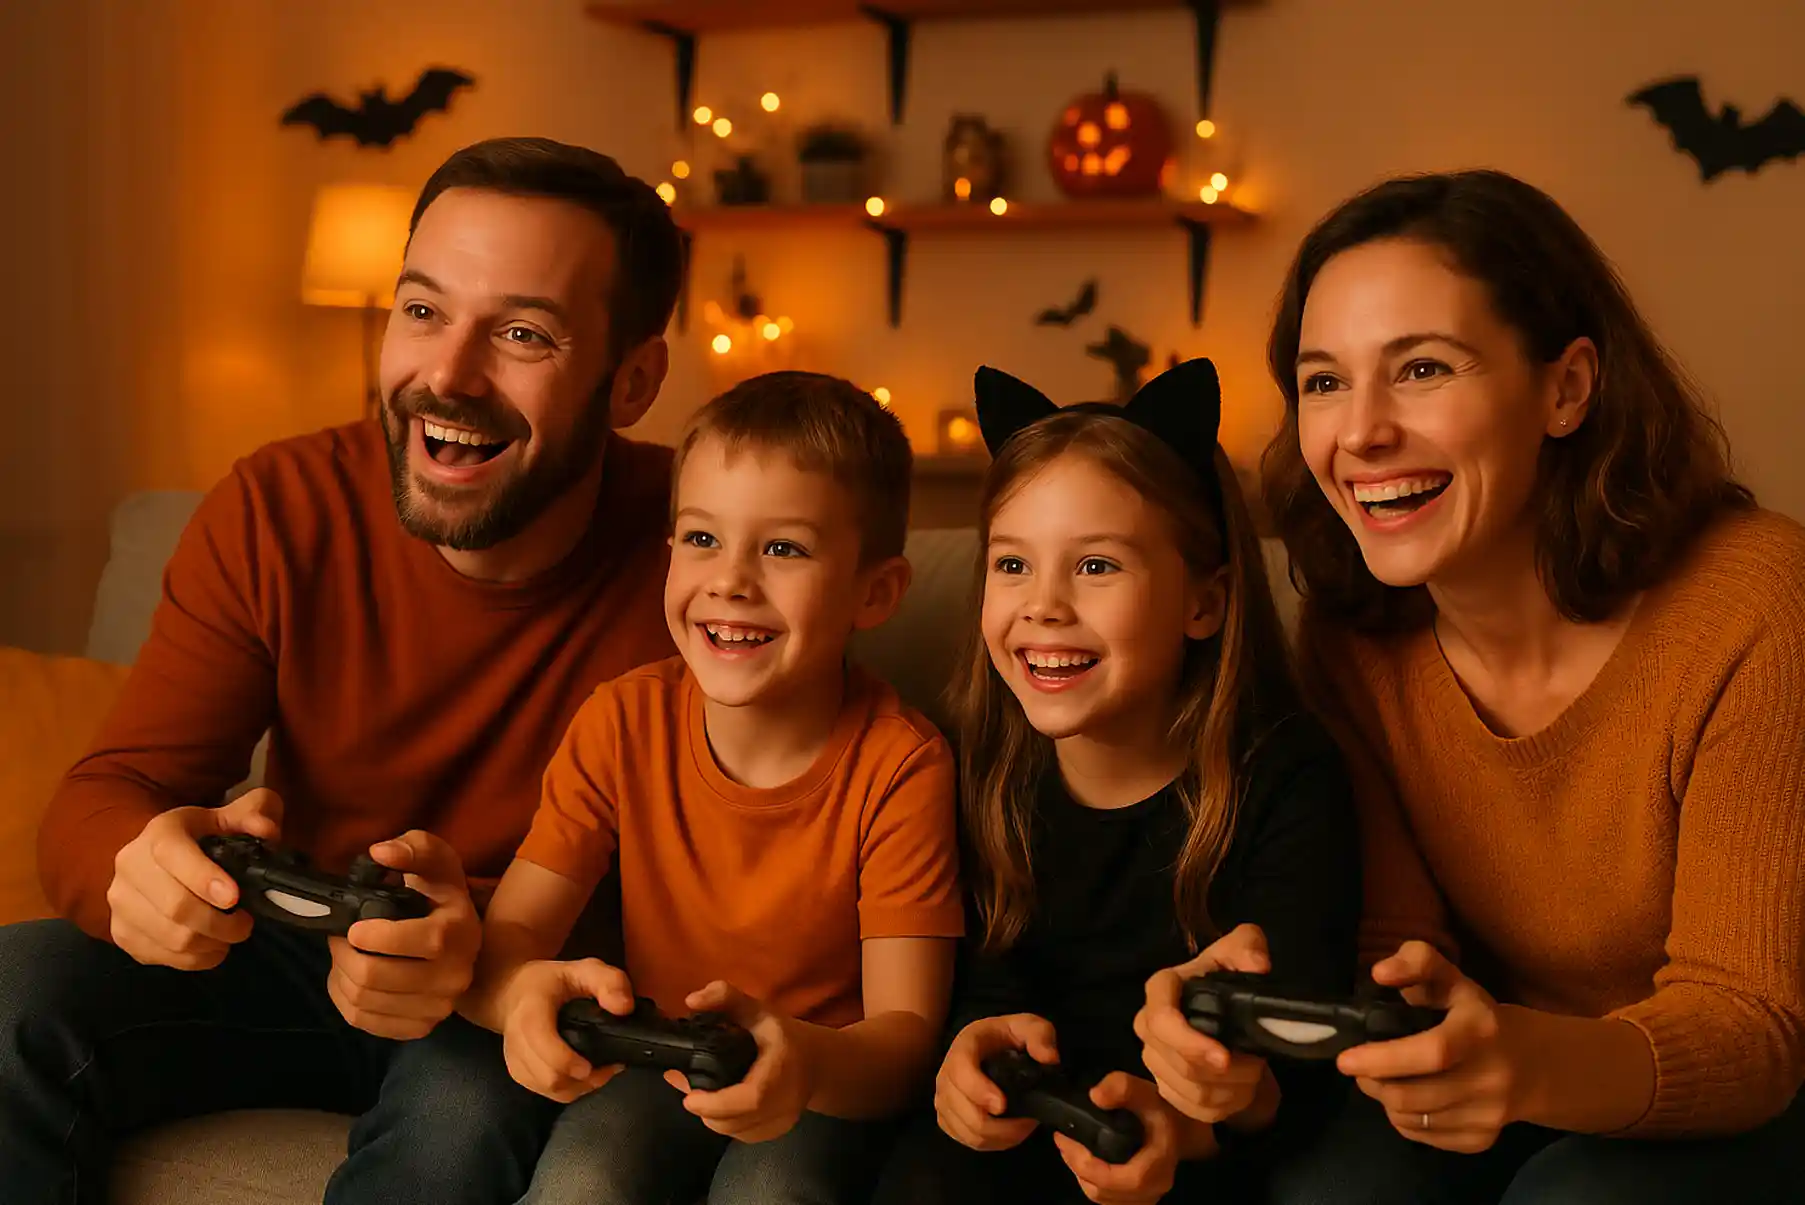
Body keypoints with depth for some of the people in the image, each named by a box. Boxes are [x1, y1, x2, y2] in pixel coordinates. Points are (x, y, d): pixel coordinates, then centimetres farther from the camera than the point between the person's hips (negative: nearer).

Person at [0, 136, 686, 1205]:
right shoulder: (277, 513, -11)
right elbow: (104, 797, -11)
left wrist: (489, 943, -40)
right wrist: (143, 867, -37)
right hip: (288, 960, 3)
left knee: (472, 1099, -34)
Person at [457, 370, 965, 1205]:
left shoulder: (901, 765, -17)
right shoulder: (622, 722, -8)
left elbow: (907, 1034, -19)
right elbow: (507, 934, -10)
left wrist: (806, 1061, -43)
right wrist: (524, 991, -36)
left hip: (825, 1091, -2)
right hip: (652, 1068, 2)